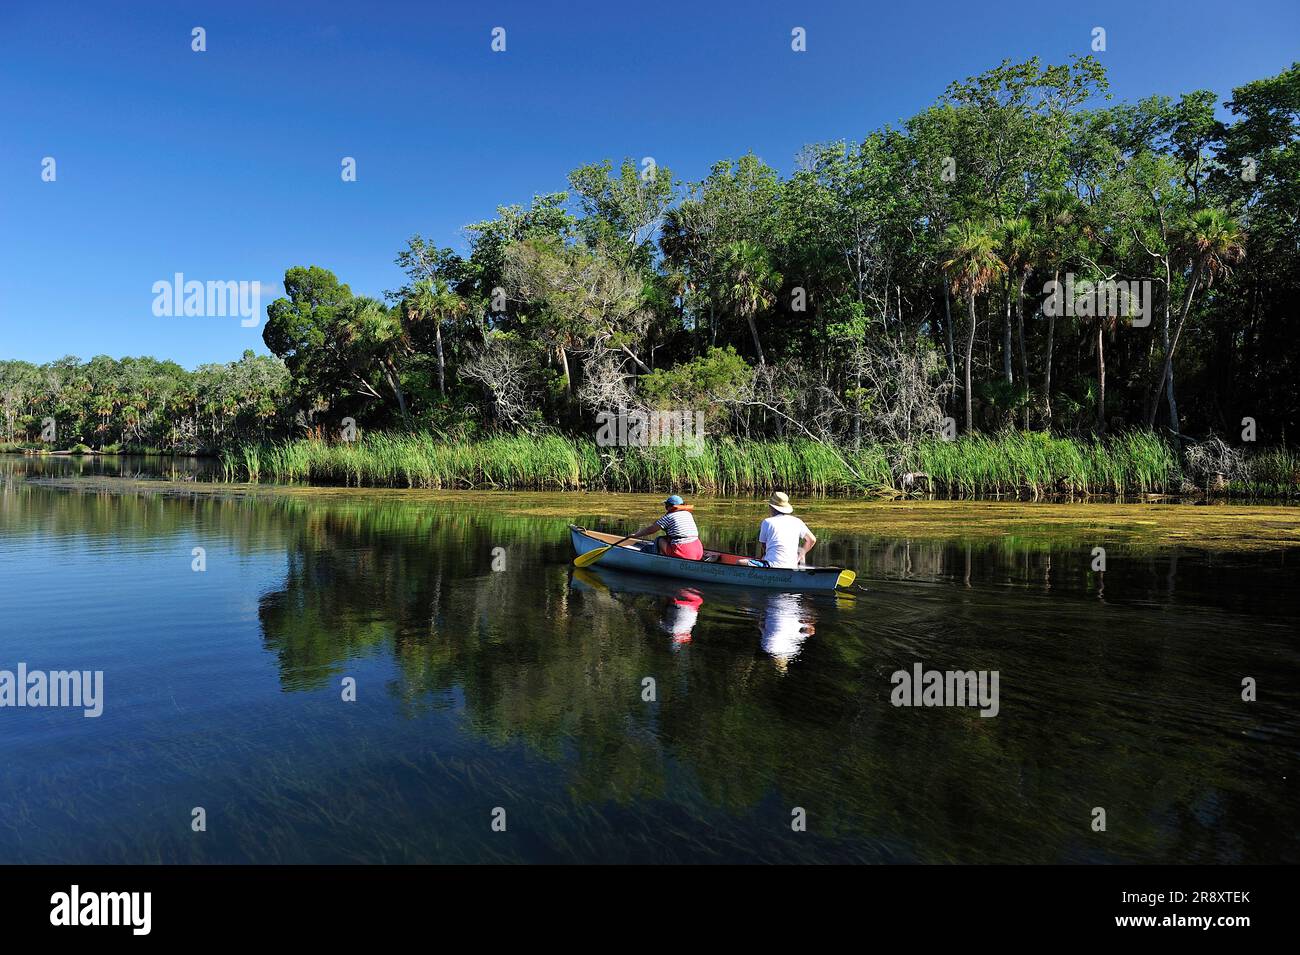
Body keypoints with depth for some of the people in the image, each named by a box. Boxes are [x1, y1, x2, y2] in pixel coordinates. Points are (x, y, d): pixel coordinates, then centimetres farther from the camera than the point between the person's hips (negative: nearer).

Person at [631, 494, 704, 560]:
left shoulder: (669, 517, -2)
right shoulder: (688, 514, 15)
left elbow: (650, 530, 6)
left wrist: (635, 535, 20)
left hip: (683, 554, -7)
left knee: (659, 540, 13)